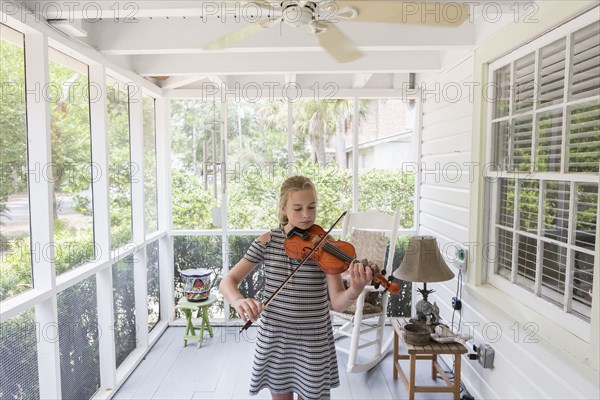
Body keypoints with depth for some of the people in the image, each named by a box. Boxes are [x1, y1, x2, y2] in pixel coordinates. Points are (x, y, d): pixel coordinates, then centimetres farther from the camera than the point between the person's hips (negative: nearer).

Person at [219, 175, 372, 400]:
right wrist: (238, 300, -30)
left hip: (314, 342, -1)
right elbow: (227, 282, -8)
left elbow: (337, 303, -15)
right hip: (274, 338, 1)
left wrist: (355, 291, -37)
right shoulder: (268, 241, -6)